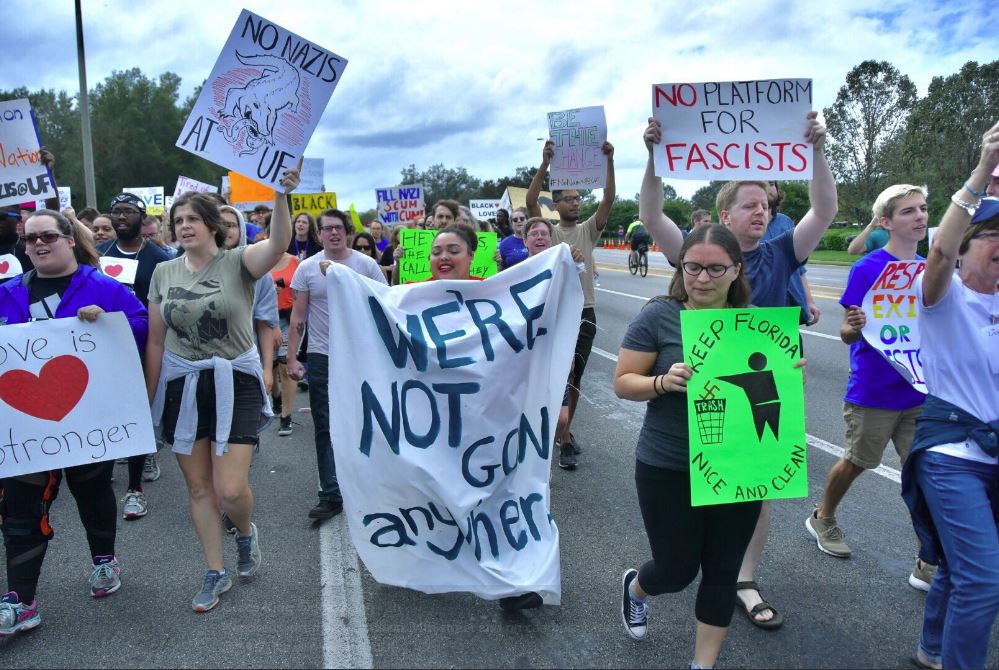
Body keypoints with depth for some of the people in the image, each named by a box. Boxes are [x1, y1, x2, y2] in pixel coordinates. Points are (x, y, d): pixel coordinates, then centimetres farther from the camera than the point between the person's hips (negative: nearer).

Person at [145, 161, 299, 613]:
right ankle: (216, 573, 27)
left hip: (235, 383, -4)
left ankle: (246, 532, 28)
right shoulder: (164, 273, 4)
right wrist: (150, 397, 12)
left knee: (230, 489, -8)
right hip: (181, 386, 4)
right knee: (198, 487, 10)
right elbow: (156, 340, 10)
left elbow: (279, 243, -31)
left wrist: (281, 194, -47)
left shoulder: (239, 262, -8)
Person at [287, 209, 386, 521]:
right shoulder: (307, 268, 1)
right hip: (321, 356, 1)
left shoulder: (367, 264, -1)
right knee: (325, 428, 3)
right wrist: (292, 358, -3)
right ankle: (331, 495, 10)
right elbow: (297, 316, 3)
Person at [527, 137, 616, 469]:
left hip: (585, 311, 3)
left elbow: (608, 199, -5)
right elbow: (530, 202, -12)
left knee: (574, 377, 10)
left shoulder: (588, 230, 8)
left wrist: (609, 162, -16)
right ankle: (565, 439, -2)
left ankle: (563, 429, 26)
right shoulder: (548, 231, 3)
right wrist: (545, 164, -21)